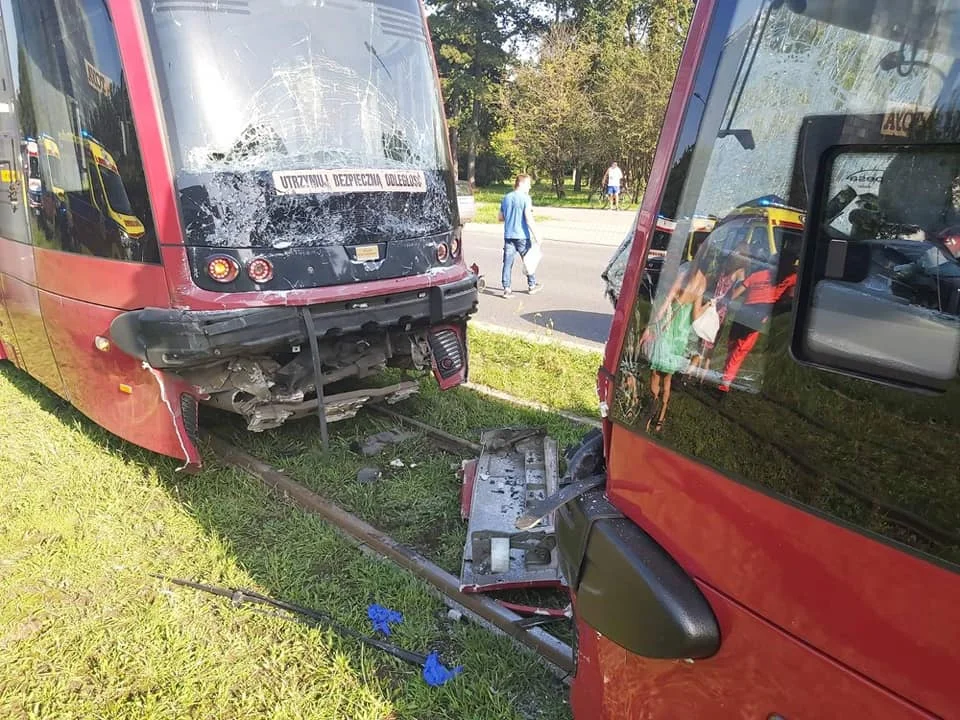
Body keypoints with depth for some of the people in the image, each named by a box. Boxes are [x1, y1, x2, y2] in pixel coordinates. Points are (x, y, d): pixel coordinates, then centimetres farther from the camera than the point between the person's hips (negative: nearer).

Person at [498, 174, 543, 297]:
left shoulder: (506, 198, 9)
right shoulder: (525, 198, -9)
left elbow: (501, 218, 15)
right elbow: (529, 219, -17)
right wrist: (536, 236, -14)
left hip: (508, 235, 4)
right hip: (522, 236, -4)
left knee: (508, 262, 4)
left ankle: (506, 288, 0)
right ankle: (532, 285, 23)